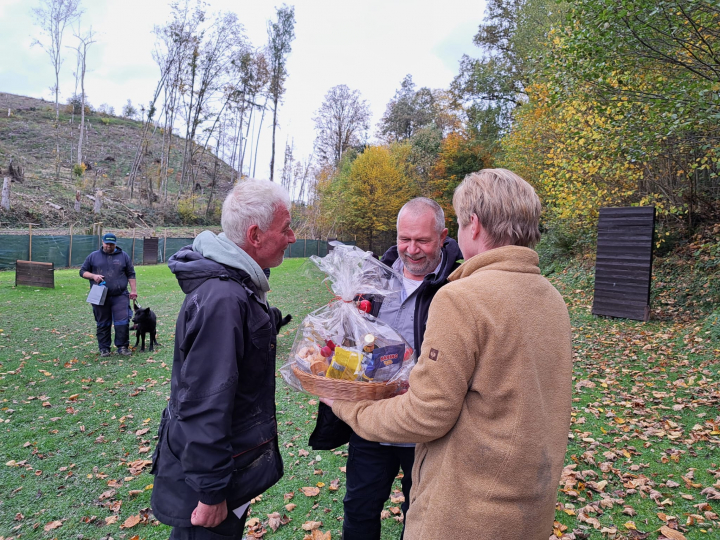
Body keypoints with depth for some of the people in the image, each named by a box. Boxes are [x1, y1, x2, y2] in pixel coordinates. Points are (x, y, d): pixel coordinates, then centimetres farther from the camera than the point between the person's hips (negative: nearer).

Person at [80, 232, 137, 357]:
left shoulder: (123, 256, 8)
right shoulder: (93, 256, 8)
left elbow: (131, 275, 10)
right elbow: (83, 271, 12)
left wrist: (133, 290, 2)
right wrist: (93, 276, -8)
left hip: (120, 296, -1)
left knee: (123, 322, -7)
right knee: (103, 324, 8)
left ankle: (122, 347, 4)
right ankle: (104, 348, 18)